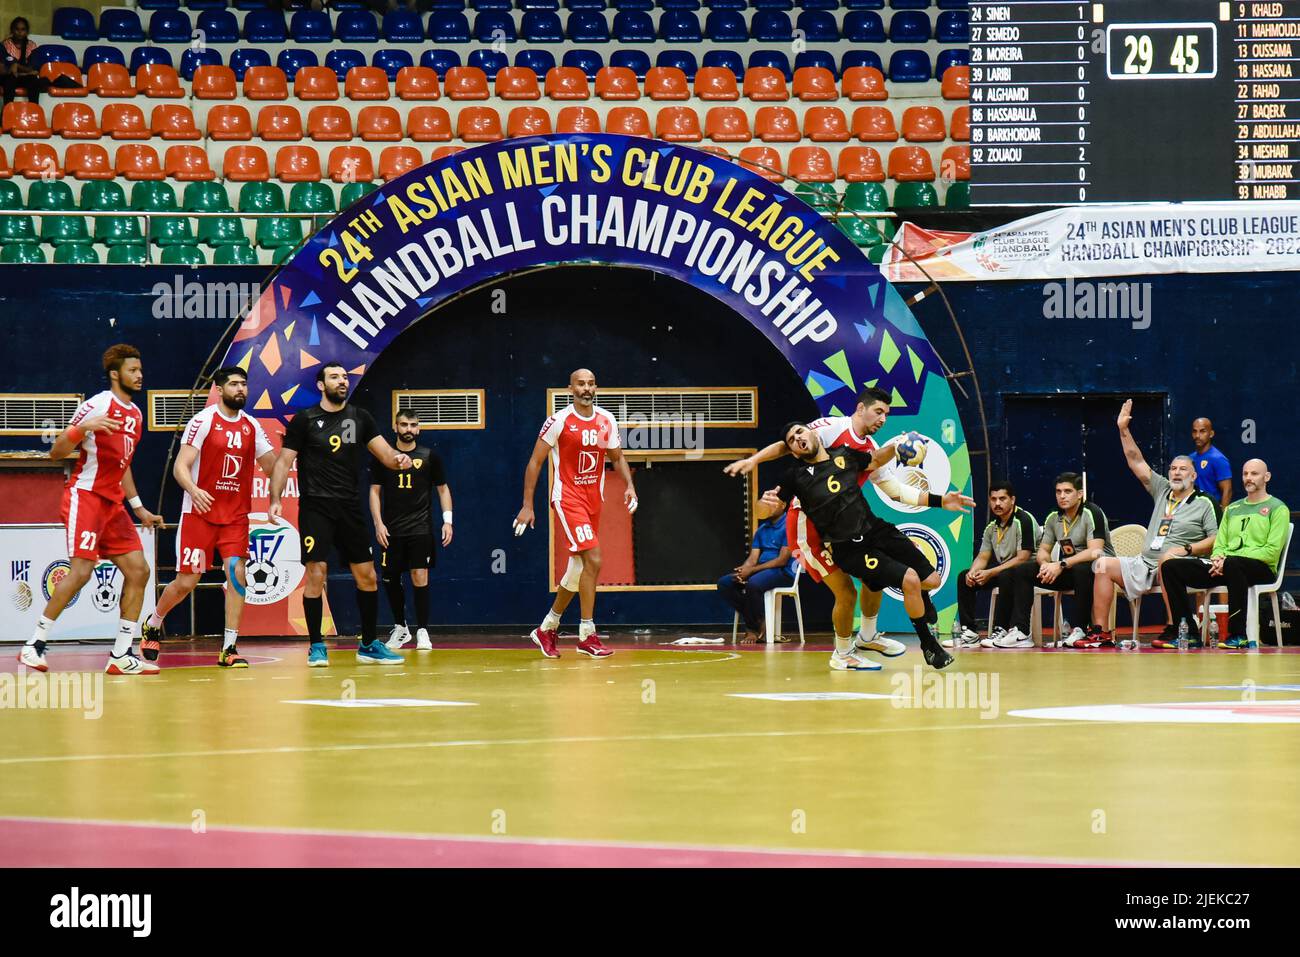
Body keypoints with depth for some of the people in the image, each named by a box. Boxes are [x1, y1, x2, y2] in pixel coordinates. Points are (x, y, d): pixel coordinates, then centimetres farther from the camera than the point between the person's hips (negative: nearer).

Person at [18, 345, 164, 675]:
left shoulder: (135, 414, 16)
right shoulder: (97, 406, -9)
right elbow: (56, 452, -10)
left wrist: (139, 508, 24)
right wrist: (83, 428, -28)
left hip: (113, 503, 8)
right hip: (85, 496, -8)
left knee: (138, 571, 0)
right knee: (81, 570, -18)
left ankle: (121, 656, 2)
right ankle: (34, 645, -9)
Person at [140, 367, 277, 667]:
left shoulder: (251, 426, 7)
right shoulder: (203, 421, -9)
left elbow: (272, 466, 10)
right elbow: (180, 467, -14)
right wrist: (193, 490, -34)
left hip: (236, 516, 4)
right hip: (200, 514, -4)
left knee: (237, 574, -12)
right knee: (186, 582, 0)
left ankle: (229, 648, -8)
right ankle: (153, 626, 28)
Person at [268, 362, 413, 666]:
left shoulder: (360, 417, 8)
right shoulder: (304, 420, -2)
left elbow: (385, 454, 5)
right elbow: (283, 462, -2)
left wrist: (398, 458, -19)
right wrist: (275, 500, -14)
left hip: (350, 508, 4)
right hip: (316, 507, -4)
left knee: (367, 576, 5)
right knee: (316, 574, -11)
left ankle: (369, 646, 16)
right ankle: (316, 647, 0)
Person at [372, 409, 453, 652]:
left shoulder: (429, 456, 4)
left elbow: (443, 488, 9)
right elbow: (375, 491, 7)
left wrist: (447, 520, -1)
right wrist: (378, 523, -3)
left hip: (421, 528, -1)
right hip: (391, 530, 1)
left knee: (420, 576, -10)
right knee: (391, 579, 5)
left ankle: (422, 631, -5)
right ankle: (400, 627, 22)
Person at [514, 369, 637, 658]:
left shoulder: (607, 421, 5)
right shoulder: (559, 421, -11)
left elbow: (617, 457, 18)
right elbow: (535, 462, -5)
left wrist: (629, 486, -1)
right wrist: (527, 505, -8)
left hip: (594, 500, 7)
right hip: (568, 499, -7)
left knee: (578, 569, 12)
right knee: (593, 559, -19)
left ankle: (547, 629, 28)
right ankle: (587, 635, -13)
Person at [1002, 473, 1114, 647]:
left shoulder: (1092, 513, -16)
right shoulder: (1053, 518, 5)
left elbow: (1094, 551, -26)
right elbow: (1043, 550, 10)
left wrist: (1062, 565, -30)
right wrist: (1045, 564, -15)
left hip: (1100, 568, -7)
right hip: (1069, 571, 7)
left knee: (1083, 570, -42)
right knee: (1021, 571, -4)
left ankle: (1079, 630, -31)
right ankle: (1020, 631, -12)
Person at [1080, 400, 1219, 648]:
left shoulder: (1203, 504, 4)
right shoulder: (1162, 491, 19)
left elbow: (1215, 539, -6)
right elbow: (1136, 462, 17)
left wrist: (1187, 549, -17)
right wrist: (1123, 430, 10)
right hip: (1144, 565, 7)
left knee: (1167, 561, -40)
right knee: (1104, 565, -5)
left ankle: (1173, 628, -36)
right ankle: (1100, 633, -12)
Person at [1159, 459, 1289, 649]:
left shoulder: (1277, 508, 4)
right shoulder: (1232, 509, 25)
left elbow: (1272, 551, -8)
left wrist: (1228, 559, -15)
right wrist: (1217, 559, -5)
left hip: (1261, 569, -7)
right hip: (1224, 567, 7)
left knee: (1233, 564, -44)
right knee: (1170, 567, -11)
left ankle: (1238, 636, -37)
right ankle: (1189, 634, -15)